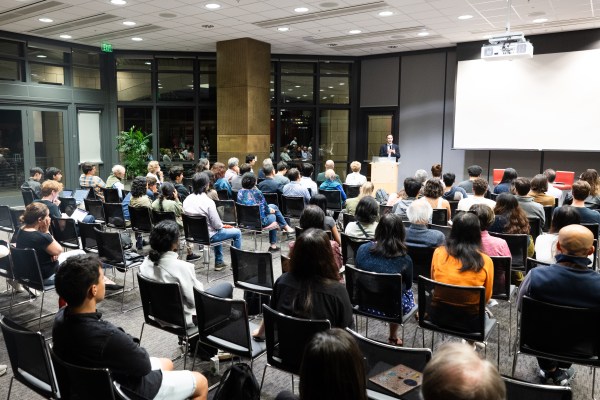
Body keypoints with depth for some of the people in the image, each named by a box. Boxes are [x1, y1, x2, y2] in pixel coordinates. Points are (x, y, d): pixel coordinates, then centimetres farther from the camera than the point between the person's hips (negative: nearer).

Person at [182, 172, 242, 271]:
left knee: (217, 231, 36)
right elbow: (217, 225, -22)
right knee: (237, 233, 8)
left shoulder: (187, 200, -5)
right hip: (208, 236, -8)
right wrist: (222, 225, 3)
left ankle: (219, 262, 40)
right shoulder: (208, 202, -25)